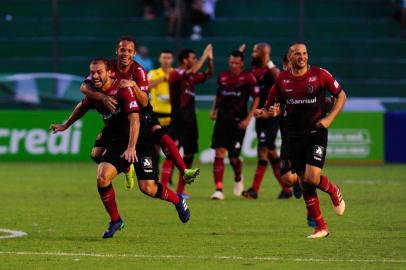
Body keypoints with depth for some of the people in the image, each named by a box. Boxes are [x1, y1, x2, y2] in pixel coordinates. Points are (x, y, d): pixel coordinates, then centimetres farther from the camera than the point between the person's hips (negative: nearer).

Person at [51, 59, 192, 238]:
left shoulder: (123, 90, -20)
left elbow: (134, 120, -28)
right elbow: (82, 107, 24)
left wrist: (131, 148, -37)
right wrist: (65, 126, 37)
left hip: (139, 140, -6)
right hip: (117, 141, 6)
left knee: (147, 188, -13)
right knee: (102, 177, -18)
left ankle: (177, 200, 19)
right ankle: (115, 221, 1)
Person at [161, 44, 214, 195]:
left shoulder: (192, 77, 14)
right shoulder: (175, 74, -9)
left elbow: (208, 74, 25)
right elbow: (192, 71, -27)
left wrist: (209, 59, 8)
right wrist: (204, 56, -18)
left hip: (190, 121, 8)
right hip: (178, 121, -8)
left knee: (188, 156, 9)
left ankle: (180, 190, 15)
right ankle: (163, 188, -20)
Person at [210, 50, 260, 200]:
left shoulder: (248, 78, -5)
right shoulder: (222, 77, 8)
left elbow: (256, 98, -4)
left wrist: (248, 118, -11)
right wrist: (214, 110, 7)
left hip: (238, 122, -3)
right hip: (222, 120, 3)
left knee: (234, 157, 0)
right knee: (219, 153, -11)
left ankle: (238, 178, 34)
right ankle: (218, 189, -12)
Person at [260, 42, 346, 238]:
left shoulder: (320, 75, -6)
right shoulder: (282, 79, 3)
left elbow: (341, 95, 3)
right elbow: (272, 104, 14)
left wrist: (330, 118, -9)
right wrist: (270, 111, -10)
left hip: (316, 133, -4)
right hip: (295, 136, 4)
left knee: (312, 178, -18)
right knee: (304, 183, 3)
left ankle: (333, 191, 17)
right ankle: (321, 227, 12)